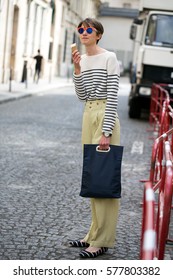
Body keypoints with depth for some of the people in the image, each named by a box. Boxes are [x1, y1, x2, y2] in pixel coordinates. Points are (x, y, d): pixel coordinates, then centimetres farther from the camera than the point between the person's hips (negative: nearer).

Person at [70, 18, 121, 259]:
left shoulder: (109, 58, -8)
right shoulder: (82, 59, 12)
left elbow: (113, 96, -13)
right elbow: (82, 96, 10)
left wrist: (106, 132, -19)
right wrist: (77, 70, -3)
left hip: (105, 117, -8)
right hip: (88, 116, 8)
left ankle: (103, 240, 0)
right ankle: (95, 234, 20)